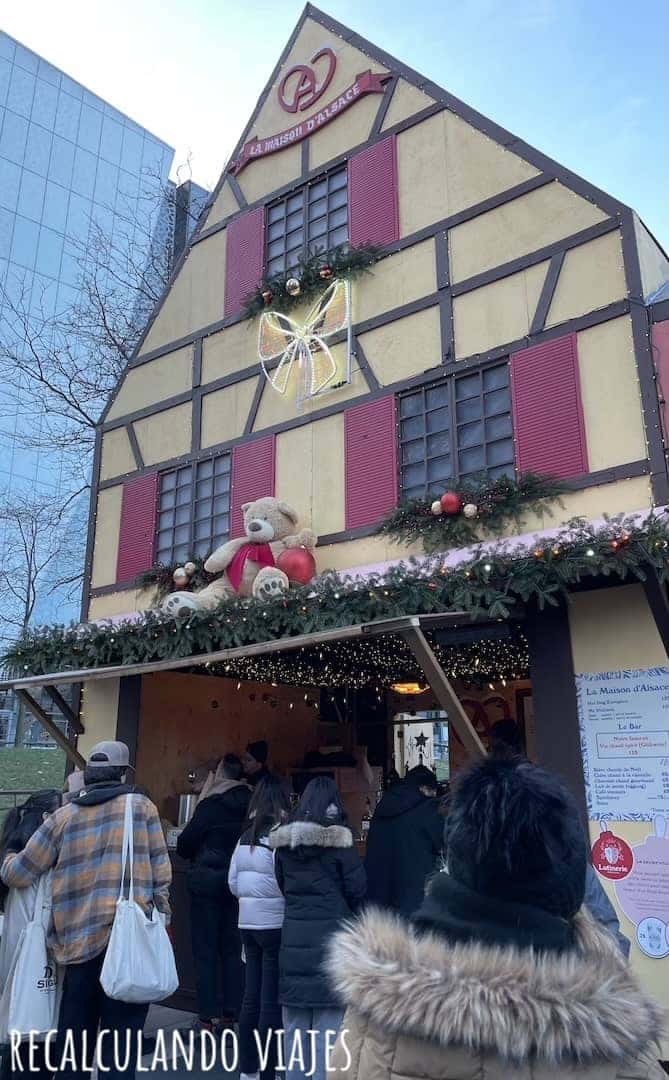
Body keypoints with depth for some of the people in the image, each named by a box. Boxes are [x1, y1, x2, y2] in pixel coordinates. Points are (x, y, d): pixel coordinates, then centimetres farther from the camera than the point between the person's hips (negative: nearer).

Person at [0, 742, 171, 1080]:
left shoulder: (63, 816, 6)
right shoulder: (142, 806, 1)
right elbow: (160, 869, 1)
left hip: (78, 941, 3)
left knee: (73, 1041, 17)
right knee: (119, 1041, 4)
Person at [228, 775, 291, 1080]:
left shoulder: (245, 838, 6)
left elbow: (233, 883, 10)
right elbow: (286, 884, -19)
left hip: (248, 923, 7)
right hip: (275, 925, -7)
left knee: (251, 997, 15)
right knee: (272, 1001, 1)